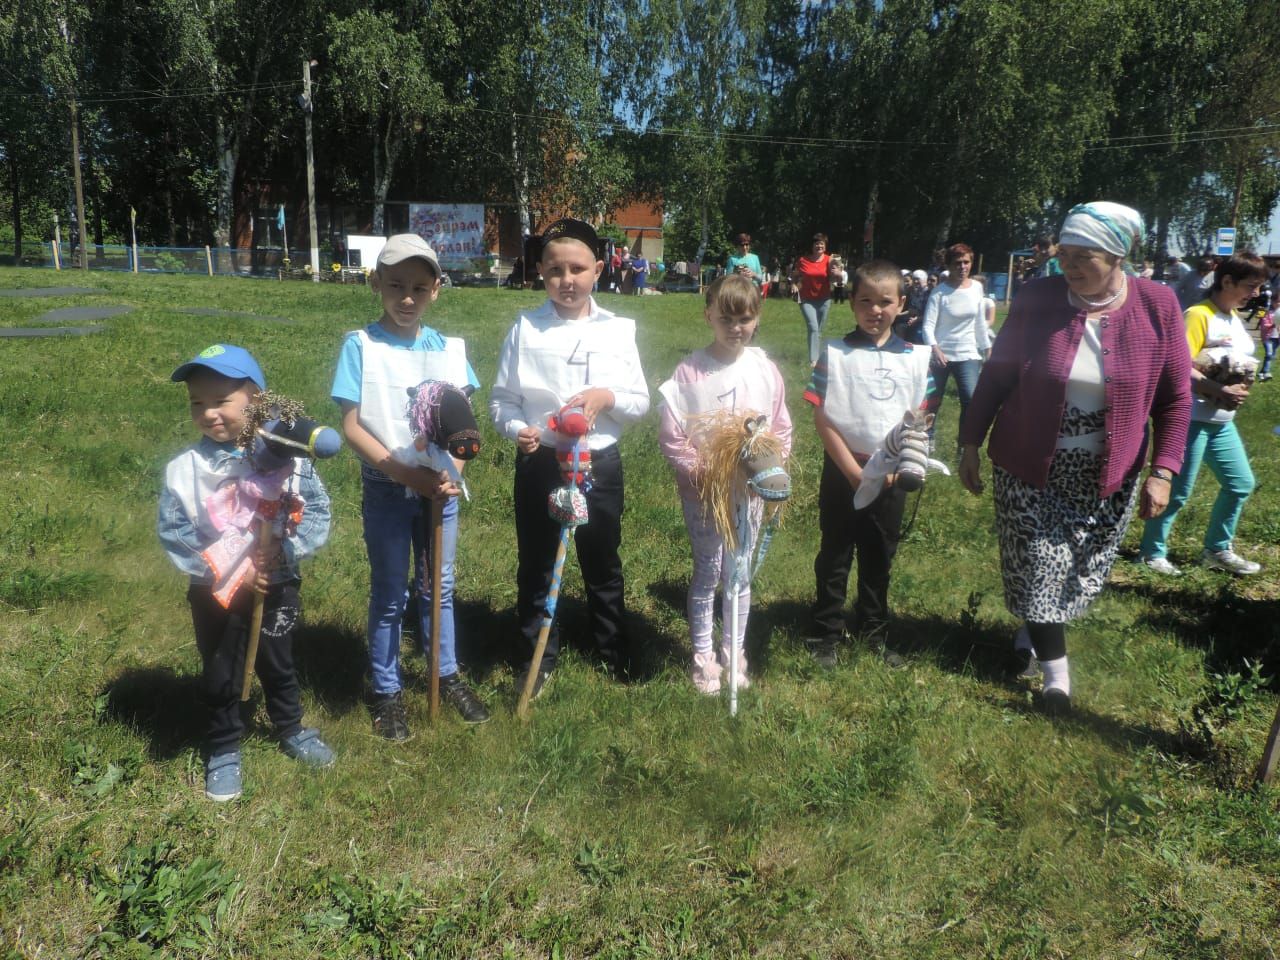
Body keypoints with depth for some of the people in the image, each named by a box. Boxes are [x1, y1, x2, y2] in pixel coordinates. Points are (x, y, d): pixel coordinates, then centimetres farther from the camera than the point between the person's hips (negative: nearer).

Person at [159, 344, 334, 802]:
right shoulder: (183, 468, -14)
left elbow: (318, 510, -9)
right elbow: (172, 532, -13)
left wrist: (286, 548, -24)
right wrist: (228, 572, -20)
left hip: (278, 585, 1)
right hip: (215, 591, 0)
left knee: (278, 665, 22)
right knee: (219, 677, 16)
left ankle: (292, 730, 45)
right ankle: (223, 752, 37)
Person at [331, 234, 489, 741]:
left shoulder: (449, 348, 1)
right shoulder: (361, 346, -9)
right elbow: (352, 427, -12)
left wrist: (451, 473, -15)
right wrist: (406, 473, -21)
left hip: (440, 488, 3)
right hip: (386, 491, -3)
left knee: (439, 586, 17)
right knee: (389, 595, 10)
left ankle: (448, 674, 35)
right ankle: (387, 691, 26)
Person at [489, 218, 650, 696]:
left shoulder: (619, 330, -2)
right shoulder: (525, 329, -5)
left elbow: (640, 402, 2)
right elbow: (501, 398, 0)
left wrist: (607, 398, -18)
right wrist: (517, 429, -20)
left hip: (600, 462, 1)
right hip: (539, 463, 0)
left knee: (603, 563, 17)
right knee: (536, 565, 12)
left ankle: (615, 650, 37)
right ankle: (540, 658, 30)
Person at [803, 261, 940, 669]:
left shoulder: (917, 358, 1)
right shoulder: (835, 353, -6)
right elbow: (822, 417, -10)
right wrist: (853, 471, -14)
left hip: (890, 476, 2)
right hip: (842, 472, -2)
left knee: (879, 558, 14)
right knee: (834, 556, 8)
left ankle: (875, 632, 29)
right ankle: (824, 635, 20)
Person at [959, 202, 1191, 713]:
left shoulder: (1157, 305, -8)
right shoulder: (1038, 299, -9)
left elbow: (1175, 398, -3)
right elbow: (995, 376, -1)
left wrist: (1162, 471, -9)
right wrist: (971, 444, 0)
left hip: (1107, 476, 1)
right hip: (1030, 467, -1)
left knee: (1080, 572, 14)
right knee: (1036, 568, 3)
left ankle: (1031, 630, 40)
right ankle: (1054, 669, 20)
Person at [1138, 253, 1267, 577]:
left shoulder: (1235, 318, 13)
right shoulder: (1199, 315, -14)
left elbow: (1241, 362, 22)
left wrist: (1242, 386, 0)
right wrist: (1221, 390, -27)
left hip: (1223, 421, 9)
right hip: (1193, 417, -9)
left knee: (1241, 483, 14)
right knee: (1179, 490, -1)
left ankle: (1217, 550, 27)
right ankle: (1152, 551, 13)